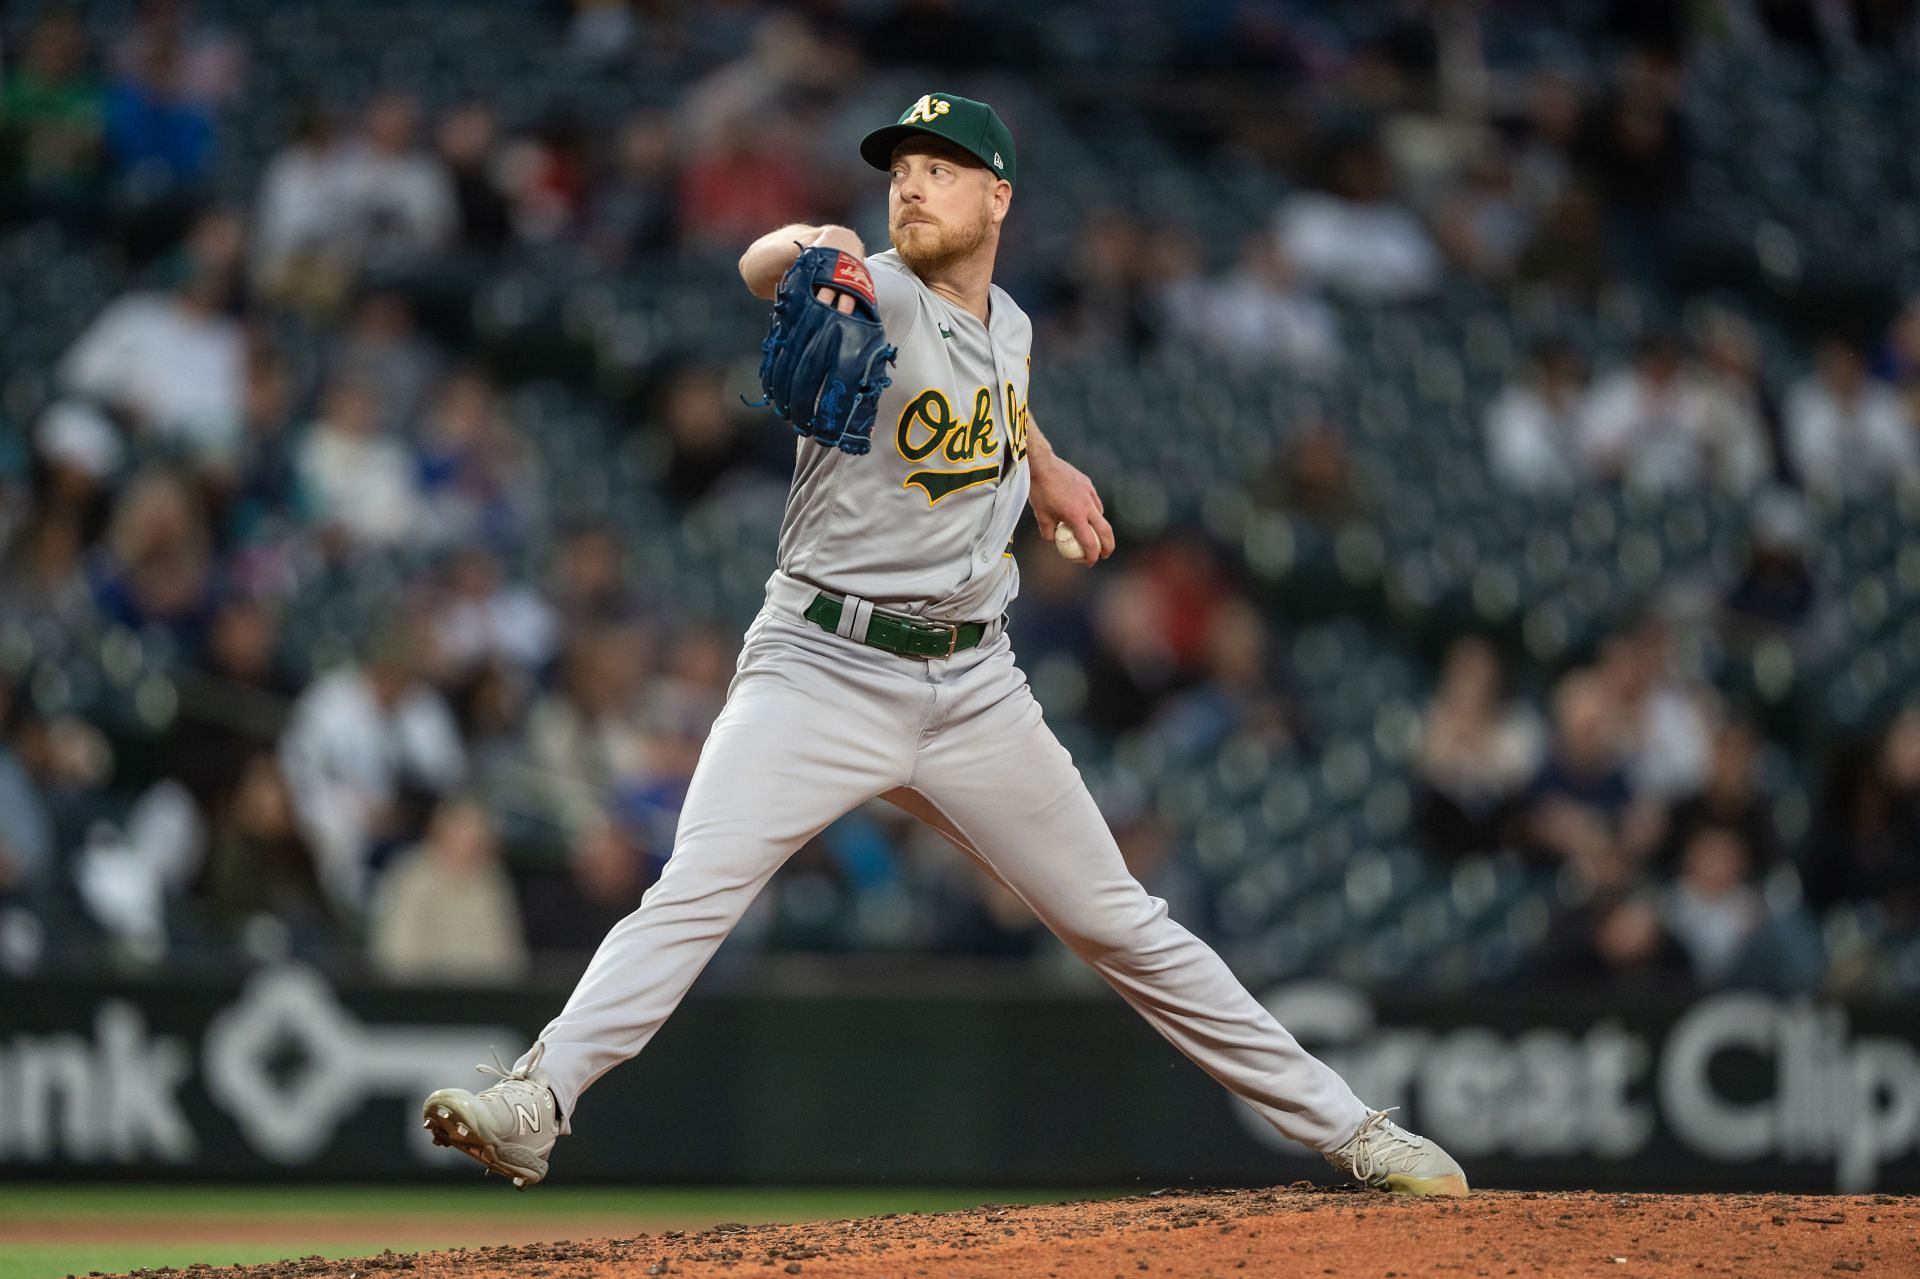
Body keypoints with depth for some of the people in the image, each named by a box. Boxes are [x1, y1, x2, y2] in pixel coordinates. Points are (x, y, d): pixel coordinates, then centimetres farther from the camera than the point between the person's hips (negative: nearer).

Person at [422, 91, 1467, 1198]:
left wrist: (1042, 464, 22)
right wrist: (805, 254, -59)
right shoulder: (873, 300, -11)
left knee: (1126, 928, 10)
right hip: (823, 670, -5)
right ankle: (536, 1102, -32)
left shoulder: (1009, 325, 9)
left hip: (976, 691, 5)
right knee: (697, 891, -25)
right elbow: (763, 266, -36)